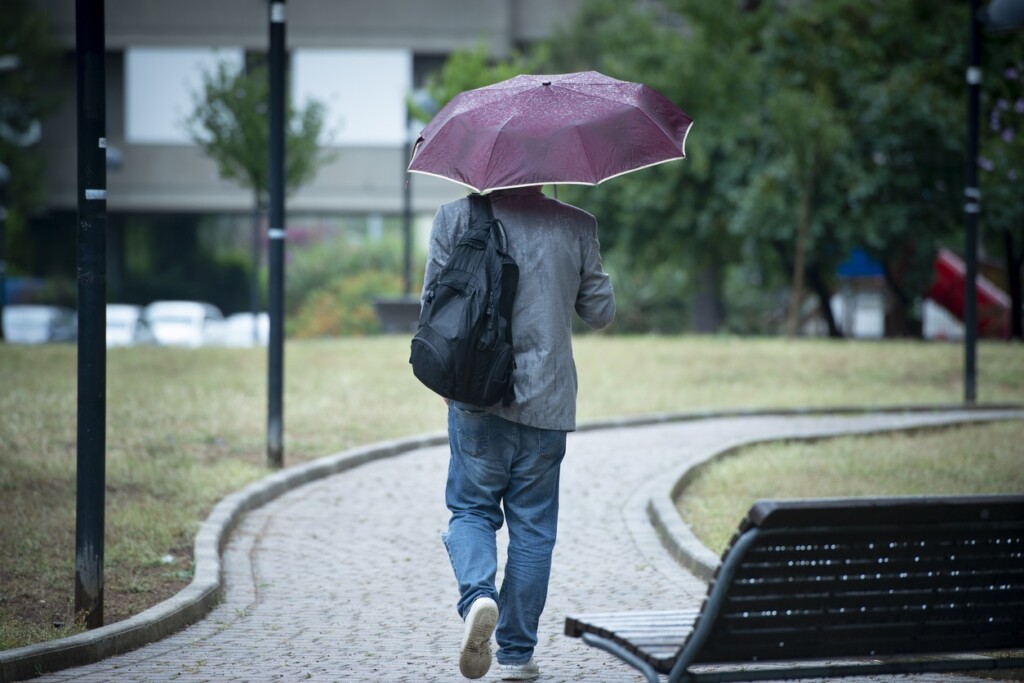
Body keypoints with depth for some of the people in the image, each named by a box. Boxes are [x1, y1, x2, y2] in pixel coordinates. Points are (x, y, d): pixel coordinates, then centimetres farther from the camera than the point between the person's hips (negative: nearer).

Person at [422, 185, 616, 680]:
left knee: (471, 510, 13)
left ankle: (478, 596, -16)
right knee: (532, 527, 10)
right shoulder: (576, 225, -1)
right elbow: (601, 313, 5)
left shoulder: (456, 217, -2)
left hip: (476, 396, 0)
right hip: (545, 399, 0)